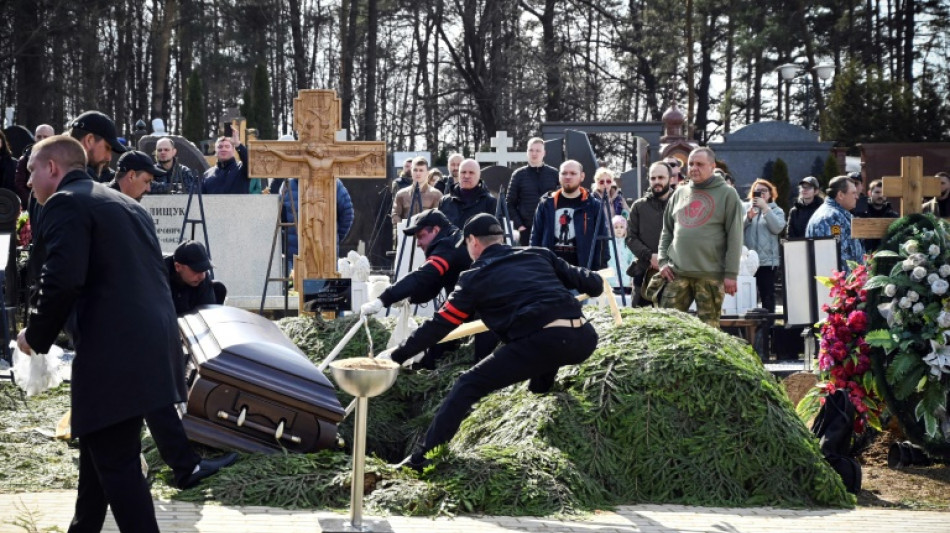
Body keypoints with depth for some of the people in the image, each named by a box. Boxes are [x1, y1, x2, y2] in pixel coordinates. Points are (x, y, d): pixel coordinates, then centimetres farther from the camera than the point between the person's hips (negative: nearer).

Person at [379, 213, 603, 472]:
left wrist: (397, 354, 24)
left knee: (468, 386, 5)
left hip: (540, 342, -5)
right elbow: (593, 284, 21)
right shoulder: (539, 254, 23)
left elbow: (439, 325, 14)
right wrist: (595, 282, 46)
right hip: (584, 339, 5)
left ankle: (423, 458, 2)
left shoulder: (476, 277, 13)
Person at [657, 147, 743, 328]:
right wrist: (663, 261, 7)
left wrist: (731, 274, -10)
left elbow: (734, 237, -4)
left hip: (710, 275, -4)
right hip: (677, 274, 5)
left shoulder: (727, 194, 1)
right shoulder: (679, 193, 16)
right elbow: (667, 231, 21)